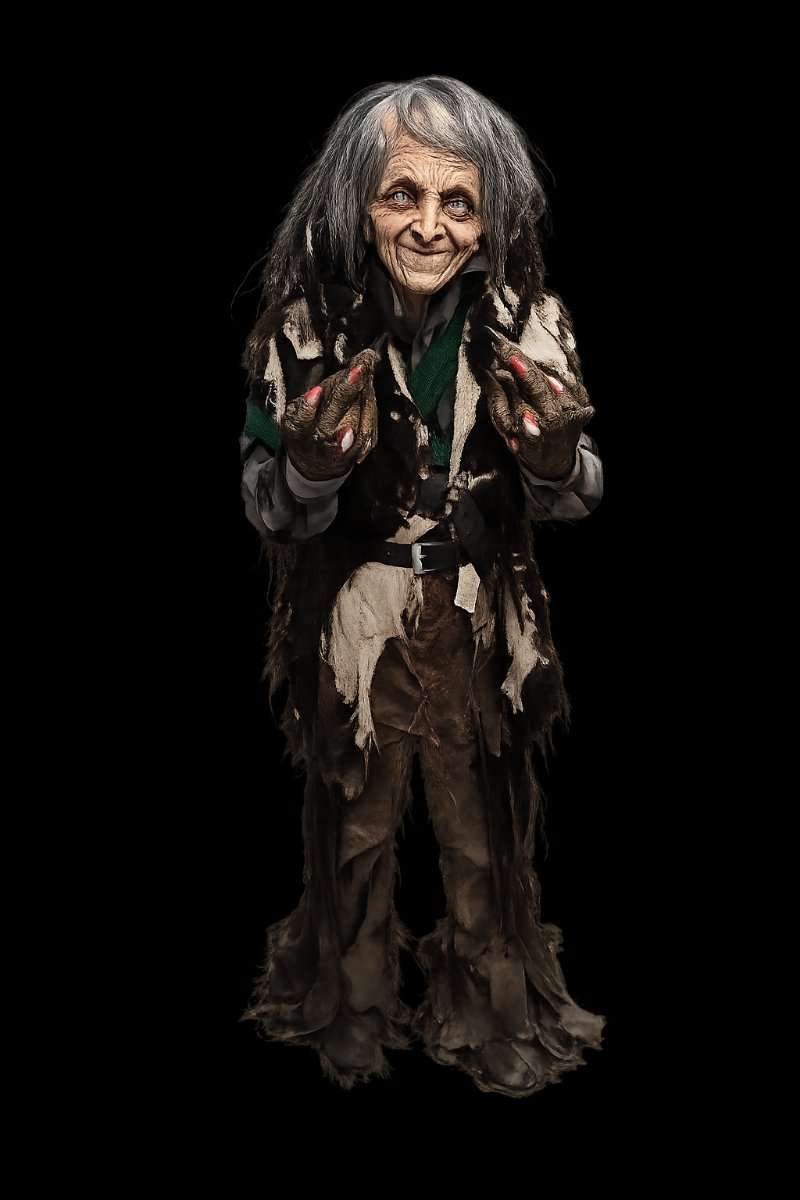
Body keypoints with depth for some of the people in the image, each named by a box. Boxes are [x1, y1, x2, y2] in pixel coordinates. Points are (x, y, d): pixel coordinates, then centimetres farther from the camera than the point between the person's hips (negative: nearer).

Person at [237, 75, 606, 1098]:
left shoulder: (529, 324, -11)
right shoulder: (303, 329, -14)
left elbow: (571, 504, -3)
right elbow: (269, 513, -9)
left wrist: (555, 457, -26)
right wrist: (315, 465, -31)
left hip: (483, 625, 1)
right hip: (352, 624, 0)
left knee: (486, 834, 19)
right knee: (355, 829, 20)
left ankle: (495, 1013, 44)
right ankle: (353, 1004, 47)